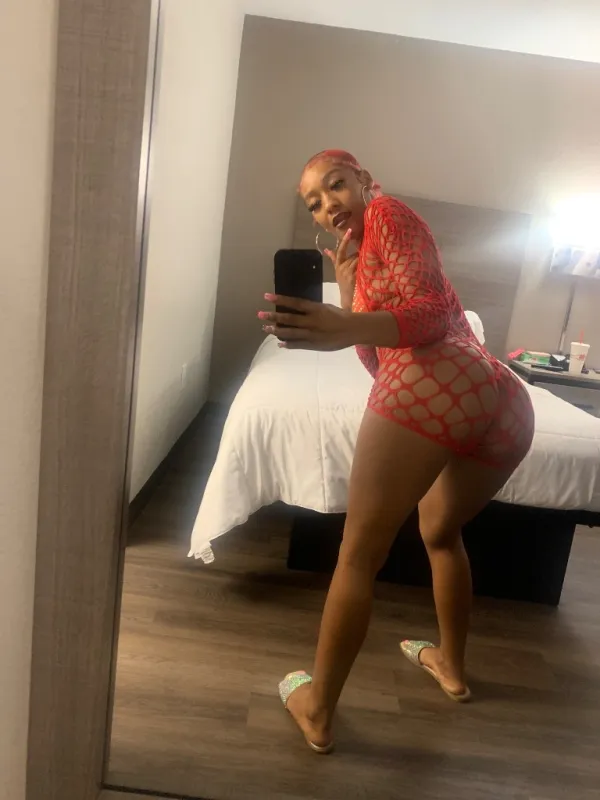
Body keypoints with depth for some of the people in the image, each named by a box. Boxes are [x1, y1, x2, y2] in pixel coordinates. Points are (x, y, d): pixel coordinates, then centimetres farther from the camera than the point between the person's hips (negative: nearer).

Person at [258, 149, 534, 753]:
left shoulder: (388, 211, 13)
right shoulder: (364, 256, 35)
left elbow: (432, 311, -4)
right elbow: (381, 364, 25)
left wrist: (348, 327, -21)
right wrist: (347, 288, 19)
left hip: (435, 382, -9)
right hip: (508, 402, 9)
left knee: (360, 553, 3)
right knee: (440, 531, 31)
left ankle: (316, 709, 15)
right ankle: (451, 666, 44)